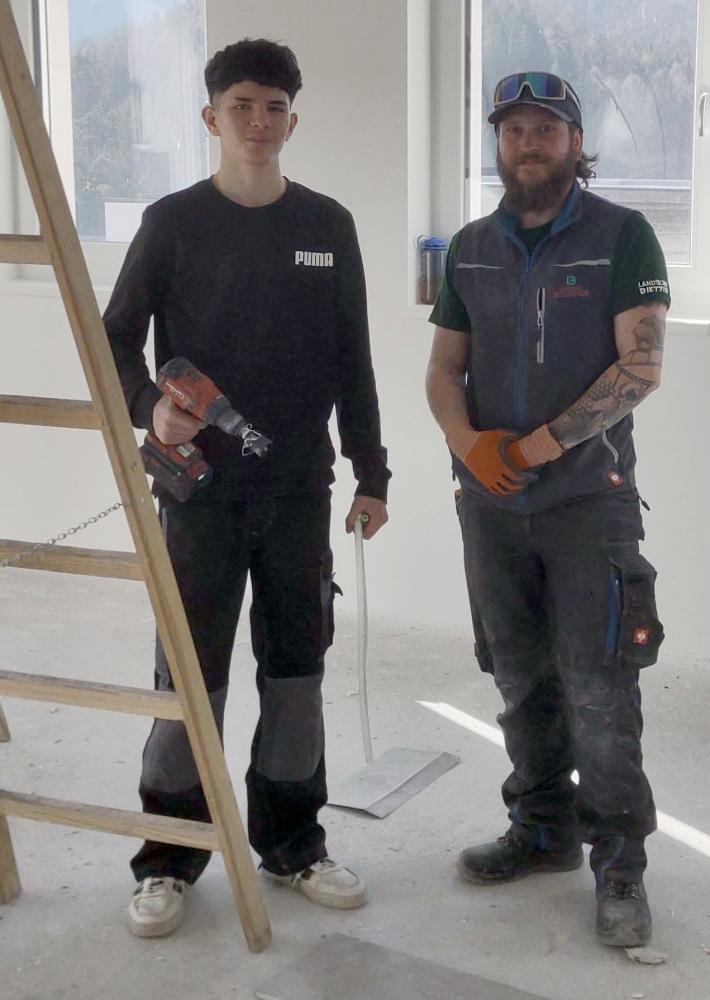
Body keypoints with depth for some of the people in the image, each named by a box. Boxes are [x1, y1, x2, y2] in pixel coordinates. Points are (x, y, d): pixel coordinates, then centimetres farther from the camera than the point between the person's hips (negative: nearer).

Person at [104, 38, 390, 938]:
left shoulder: (327, 226, 5)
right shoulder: (174, 222, -2)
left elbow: (352, 362, 9)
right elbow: (115, 340, 1)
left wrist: (371, 475, 7)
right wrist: (149, 406, -19)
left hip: (300, 491, 3)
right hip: (202, 488, -2)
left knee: (296, 668, 9)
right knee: (192, 675, 1)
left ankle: (292, 843, 25)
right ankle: (168, 861, 16)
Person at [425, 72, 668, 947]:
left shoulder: (622, 236, -4)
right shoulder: (471, 248, 11)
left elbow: (640, 366, -12)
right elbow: (444, 370, 12)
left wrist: (536, 447, -16)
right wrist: (469, 442, -9)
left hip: (588, 496, -4)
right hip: (491, 502, 5)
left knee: (597, 684, -5)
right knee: (521, 677, 12)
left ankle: (618, 862, 7)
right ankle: (544, 827, 28)